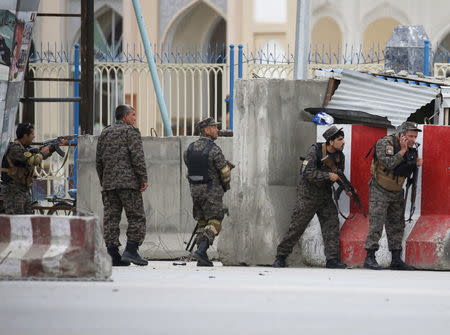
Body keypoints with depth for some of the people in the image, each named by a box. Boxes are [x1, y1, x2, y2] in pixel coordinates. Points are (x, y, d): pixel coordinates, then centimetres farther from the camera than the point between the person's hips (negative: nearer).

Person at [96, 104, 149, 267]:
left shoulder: (105, 133, 19)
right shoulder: (131, 131, -1)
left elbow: (98, 161, 20)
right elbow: (137, 157, -11)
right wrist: (143, 178, -10)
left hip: (108, 184, 6)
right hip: (128, 181, -6)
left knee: (111, 218, 4)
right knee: (136, 217, -1)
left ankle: (112, 255, 0)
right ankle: (131, 251, -11)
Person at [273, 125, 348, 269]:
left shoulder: (340, 156, 3)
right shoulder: (315, 151, -17)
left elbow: (339, 176, 14)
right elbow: (308, 172, -25)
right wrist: (328, 176, -28)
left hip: (325, 197, 6)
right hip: (307, 196, -6)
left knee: (332, 225, -6)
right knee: (296, 227, -3)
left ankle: (332, 259, -4)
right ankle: (281, 257, 8)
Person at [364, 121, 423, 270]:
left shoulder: (411, 149, 5)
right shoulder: (385, 143, -16)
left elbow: (404, 173, 9)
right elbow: (388, 164, -29)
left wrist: (415, 164, -9)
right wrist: (402, 151, -24)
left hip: (397, 192, 7)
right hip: (380, 191, -7)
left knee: (397, 225, 8)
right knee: (376, 224, -11)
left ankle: (396, 259, 12)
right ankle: (370, 257, -7)